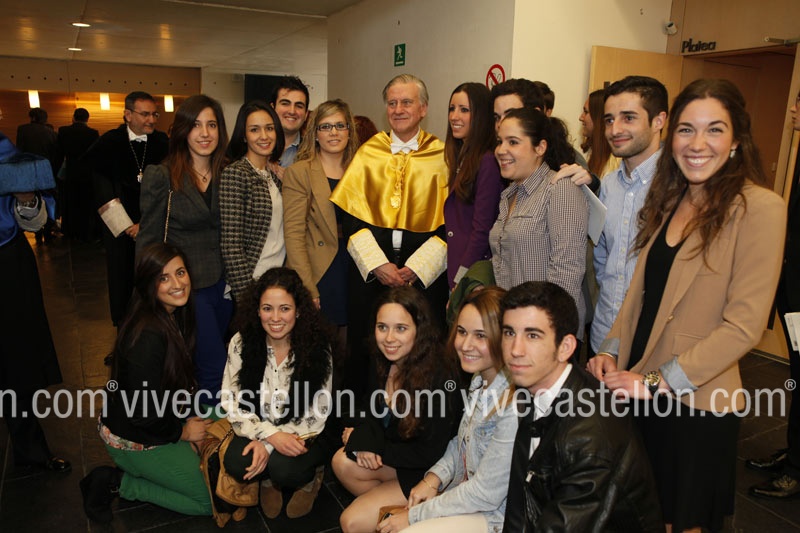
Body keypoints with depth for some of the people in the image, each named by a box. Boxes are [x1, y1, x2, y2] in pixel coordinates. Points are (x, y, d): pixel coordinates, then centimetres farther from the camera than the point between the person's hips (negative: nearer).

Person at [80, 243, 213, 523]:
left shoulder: (175, 316, -2)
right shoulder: (147, 336, -30)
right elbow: (142, 413, -26)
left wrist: (188, 420, 2)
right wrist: (181, 432, -10)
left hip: (158, 424, 8)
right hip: (135, 440, -8)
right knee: (213, 502, -2)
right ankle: (118, 483, 4)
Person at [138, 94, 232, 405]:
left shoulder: (227, 175, 6)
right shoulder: (161, 176, -7)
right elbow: (149, 240, -4)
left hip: (222, 283, 4)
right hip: (186, 286, -4)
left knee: (206, 365, 13)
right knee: (215, 369, -5)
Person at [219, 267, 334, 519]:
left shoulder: (317, 347, -17)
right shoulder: (241, 343, -10)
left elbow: (317, 415, -13)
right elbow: (231, 403, -8)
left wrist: (268, 446, -22)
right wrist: (270, 434, -24)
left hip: (303, 435, -2)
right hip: (259, 430, 3)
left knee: (282, 467, -30)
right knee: (235, 462, -26)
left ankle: (310, 479, 7)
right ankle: (268, 479, 10)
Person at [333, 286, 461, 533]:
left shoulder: (440, 377, -28)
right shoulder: (381, 362, -6)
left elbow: (431, 454, -22)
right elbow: (374, 415, 6)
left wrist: (376, 450, -18)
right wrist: (361, 436, -16)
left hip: (429, 475, -7)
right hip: (399, 456, 7)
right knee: (342, 462, -16)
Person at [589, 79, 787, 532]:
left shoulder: (759, 207, -14)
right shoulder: (670, 199, 7)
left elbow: (744, 325, -18)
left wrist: (659, 382, -18)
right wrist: (611, 351, -3)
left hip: (698, 401, -5)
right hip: (640, 391, 5)